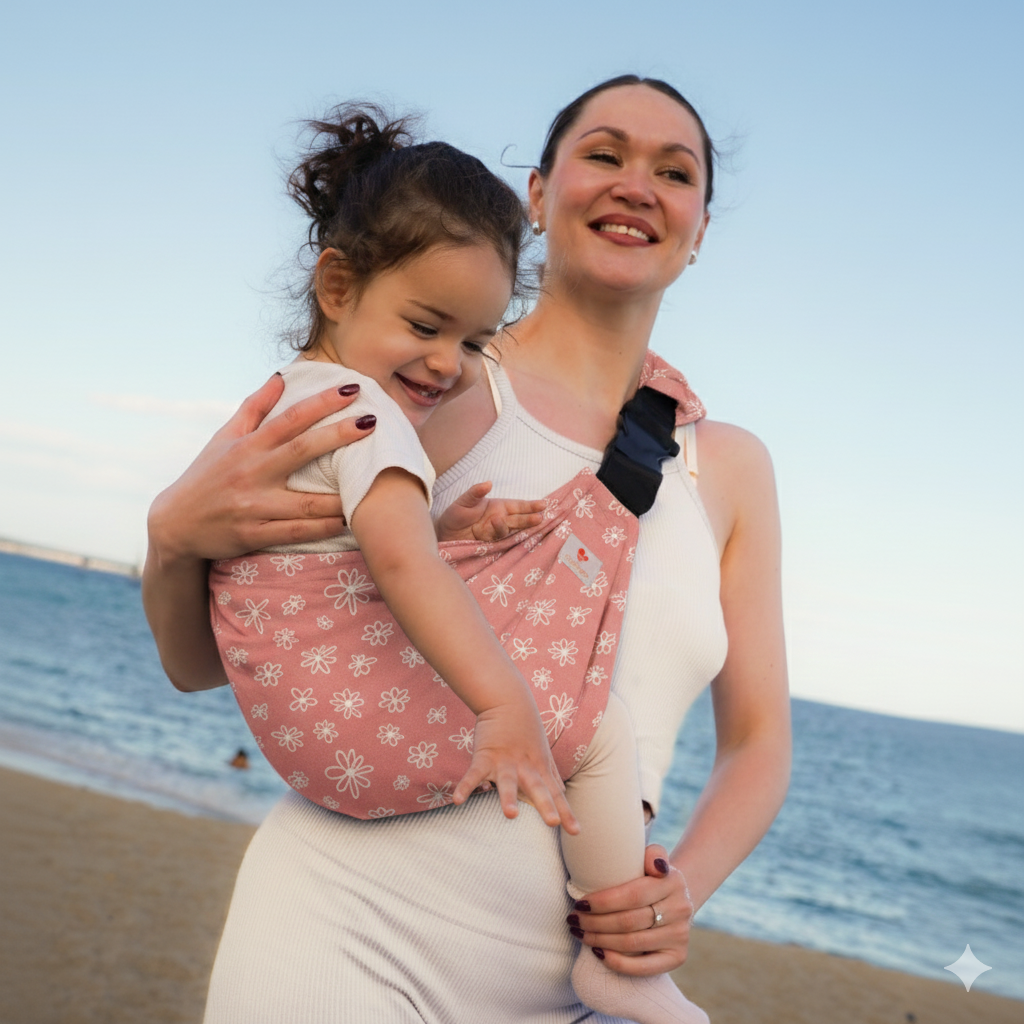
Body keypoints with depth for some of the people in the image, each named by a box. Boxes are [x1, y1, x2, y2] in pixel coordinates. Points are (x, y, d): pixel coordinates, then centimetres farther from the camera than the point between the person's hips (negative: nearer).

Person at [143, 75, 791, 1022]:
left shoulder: (730, 466, 6)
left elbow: (757, 738, 11)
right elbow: (200, 663, 0)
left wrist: (683, 887, -7)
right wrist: (175, 536, -21)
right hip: (353, 938, -3)